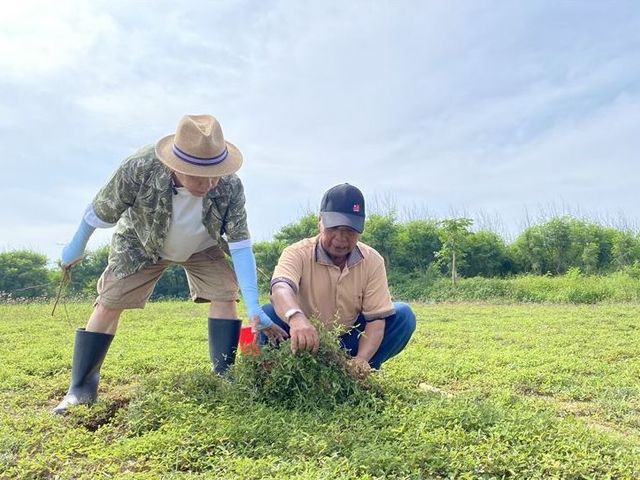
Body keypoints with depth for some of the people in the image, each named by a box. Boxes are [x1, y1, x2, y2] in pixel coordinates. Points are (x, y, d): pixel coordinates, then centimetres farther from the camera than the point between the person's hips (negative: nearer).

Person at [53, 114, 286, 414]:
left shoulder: (230, 186, -35)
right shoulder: (139, 168, -38)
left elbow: (241, 245, -30)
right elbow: (101, 211, -20)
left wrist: (254, 307, -35)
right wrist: (77, 246, -3)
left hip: (202, 247, 1)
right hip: (140, 244, -1)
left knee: (225, 294, -15)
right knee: (108, 303, -6)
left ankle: (224, 377, -2)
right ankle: (81, 390, 10)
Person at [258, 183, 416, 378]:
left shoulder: (372, 261, -11)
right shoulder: (298, 253, -19)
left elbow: (376, 318, -15)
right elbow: (280, 287, -41)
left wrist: (362, 359, -33)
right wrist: (296, 318, -63)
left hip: (349, 343, 3)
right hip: (307, 343, -2)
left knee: (403, 315, -16)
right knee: (268, 314, -29)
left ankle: (357, 375, -8)